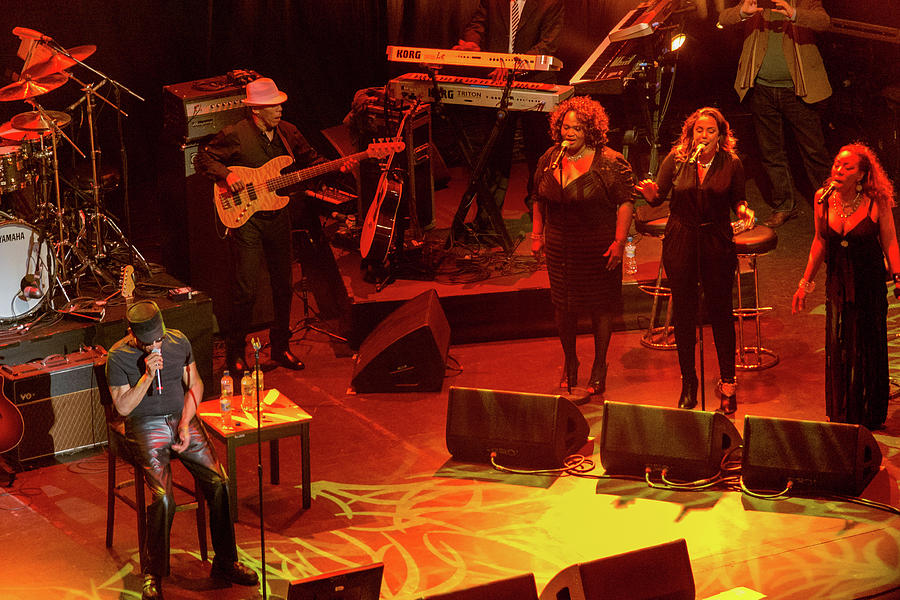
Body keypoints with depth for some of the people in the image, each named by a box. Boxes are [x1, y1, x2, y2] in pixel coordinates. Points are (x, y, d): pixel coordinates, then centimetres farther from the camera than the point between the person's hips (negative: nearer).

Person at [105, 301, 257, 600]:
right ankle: (152, 574, -7)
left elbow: (194, 384, 10)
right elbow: (123, 407, -9)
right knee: (163, 499, -24)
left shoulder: (178, 341, 2)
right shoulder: (118, 356, -9)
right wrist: (147, 376, -21)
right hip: (146, 426, -4)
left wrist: (185, 425, -3)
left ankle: (225, 562, 0)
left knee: (219, 483, -14)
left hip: (182, 418, 4)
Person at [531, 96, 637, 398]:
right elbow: (539, 199, 15)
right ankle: (569, 362, 30)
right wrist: (537, 234, 11)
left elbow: (626, 203, -11)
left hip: (598, 247, -4)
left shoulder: (609, 162, -12)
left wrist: (619, 242, -16)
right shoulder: (550, 158, 4)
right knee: (564, 306, 10)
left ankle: (599, 367, 21)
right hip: (559, 246, 4)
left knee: (600, 307, 5)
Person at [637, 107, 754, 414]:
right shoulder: (676, 159, -3)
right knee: (684, 313, 8)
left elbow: (737, 201, 4)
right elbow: (658, 198, -3)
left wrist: (744, 211, -19)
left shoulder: (731, 164, -4)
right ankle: (688, 381, 22)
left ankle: (727, 382, 17)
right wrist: (650, 192, -26)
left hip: (717, 242, -1)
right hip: (680, 242, 1)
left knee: (720, 312, 4)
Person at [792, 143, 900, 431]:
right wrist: (805, 283, 9)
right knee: (838, 349, 7)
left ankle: (870, 415, 25)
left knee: (869, 348, 7)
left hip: (869, 284, -3)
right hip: (838, 283, 3)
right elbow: (820, 242, 6)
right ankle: (842, 415, 23)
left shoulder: (877, 202, -16)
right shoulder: (823, 199, -5)